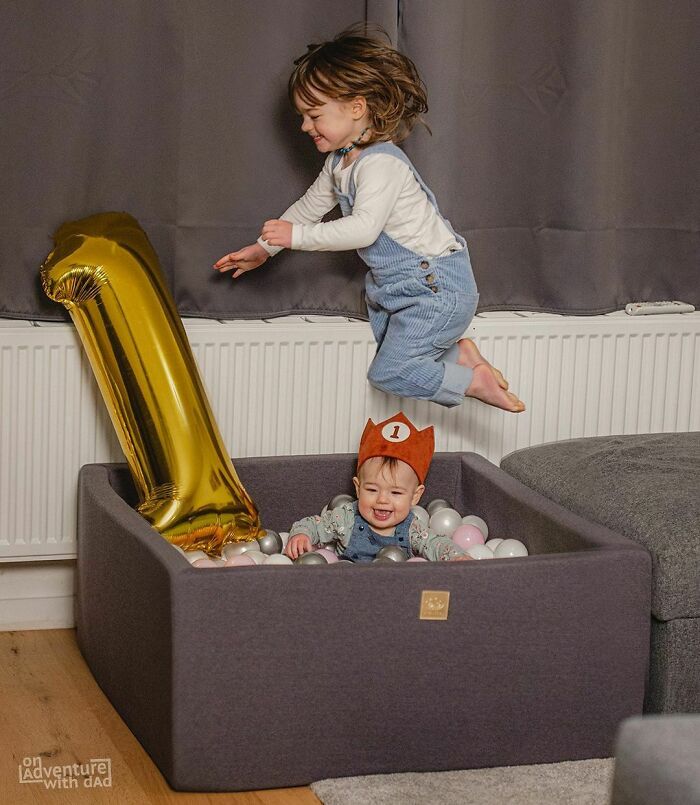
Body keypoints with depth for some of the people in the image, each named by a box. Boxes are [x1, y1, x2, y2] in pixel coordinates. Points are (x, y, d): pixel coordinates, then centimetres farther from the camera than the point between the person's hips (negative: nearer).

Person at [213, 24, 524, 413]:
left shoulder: (381, 163, -24)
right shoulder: (339, 162, 7)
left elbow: (364, 228, -35)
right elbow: (309, 206, 21)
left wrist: (298, 236, -34)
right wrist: (263, 248, 20)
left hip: (437, 284, -10)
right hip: (401, 285, 10)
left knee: (389, 373, -12)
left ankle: (476, 382, -4)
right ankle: (459, 353, 13)